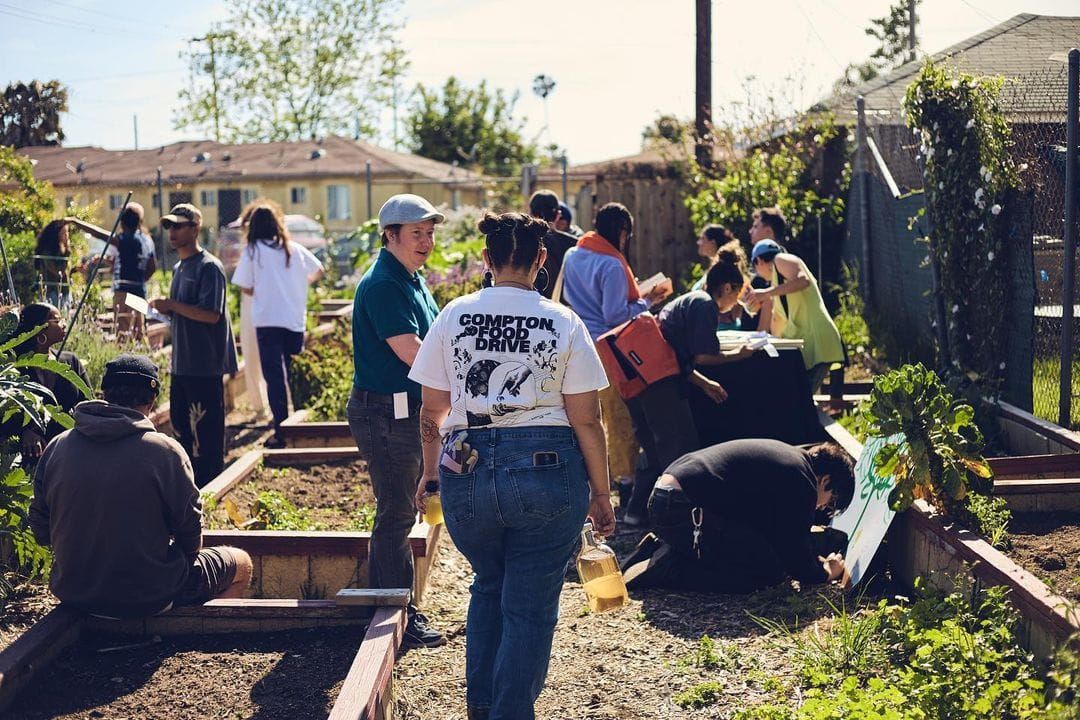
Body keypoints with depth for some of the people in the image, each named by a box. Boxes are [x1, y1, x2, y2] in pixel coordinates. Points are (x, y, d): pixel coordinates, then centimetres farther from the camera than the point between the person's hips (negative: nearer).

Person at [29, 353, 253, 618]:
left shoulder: (56, 447, -6)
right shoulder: (164, 451, -18)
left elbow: (41, 531, 1)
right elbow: (189, 530, -10)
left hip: (73, 594, 5)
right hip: (147, 598, -5)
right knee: (242, 564, 19)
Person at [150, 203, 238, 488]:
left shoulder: (209, 267, -12)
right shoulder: (179, 268, 16)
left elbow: (211, 314, -21)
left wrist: (172, 305, -18)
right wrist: (165, 308, 3)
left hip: (205, 365, -9)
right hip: (182, 363, 10)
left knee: (206, 428, -4)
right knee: (180, 422, 15)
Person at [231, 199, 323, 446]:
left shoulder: (252, 251, -2)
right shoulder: (294, 249, 8)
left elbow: (246, 288, -3)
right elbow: (318, 270, 21)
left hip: (267, 320, -3)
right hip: (295, 320, 3)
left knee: (275, 377, -1)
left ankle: (281, 432, -5)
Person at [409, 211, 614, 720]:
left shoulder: (453, 316, 2)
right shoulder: (563, 323, -3)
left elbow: (431, 411, 6)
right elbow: (586, 420, -5)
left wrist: (431, 473, 20)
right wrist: (600, 493, 4)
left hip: (467, 468, 3)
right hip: (547, 469, -3)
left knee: (489, 584, 26)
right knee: (530, 606, 8)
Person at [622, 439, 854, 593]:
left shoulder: (788, 456, 24)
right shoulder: (801, 482, -6)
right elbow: (795, 553, -4)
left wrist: (820, 559, 32)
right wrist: (825, 574, 14)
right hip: (684, 508, -11)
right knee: (768, 571, -7)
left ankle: (661, 549, 12)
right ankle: (668, 569, -12)